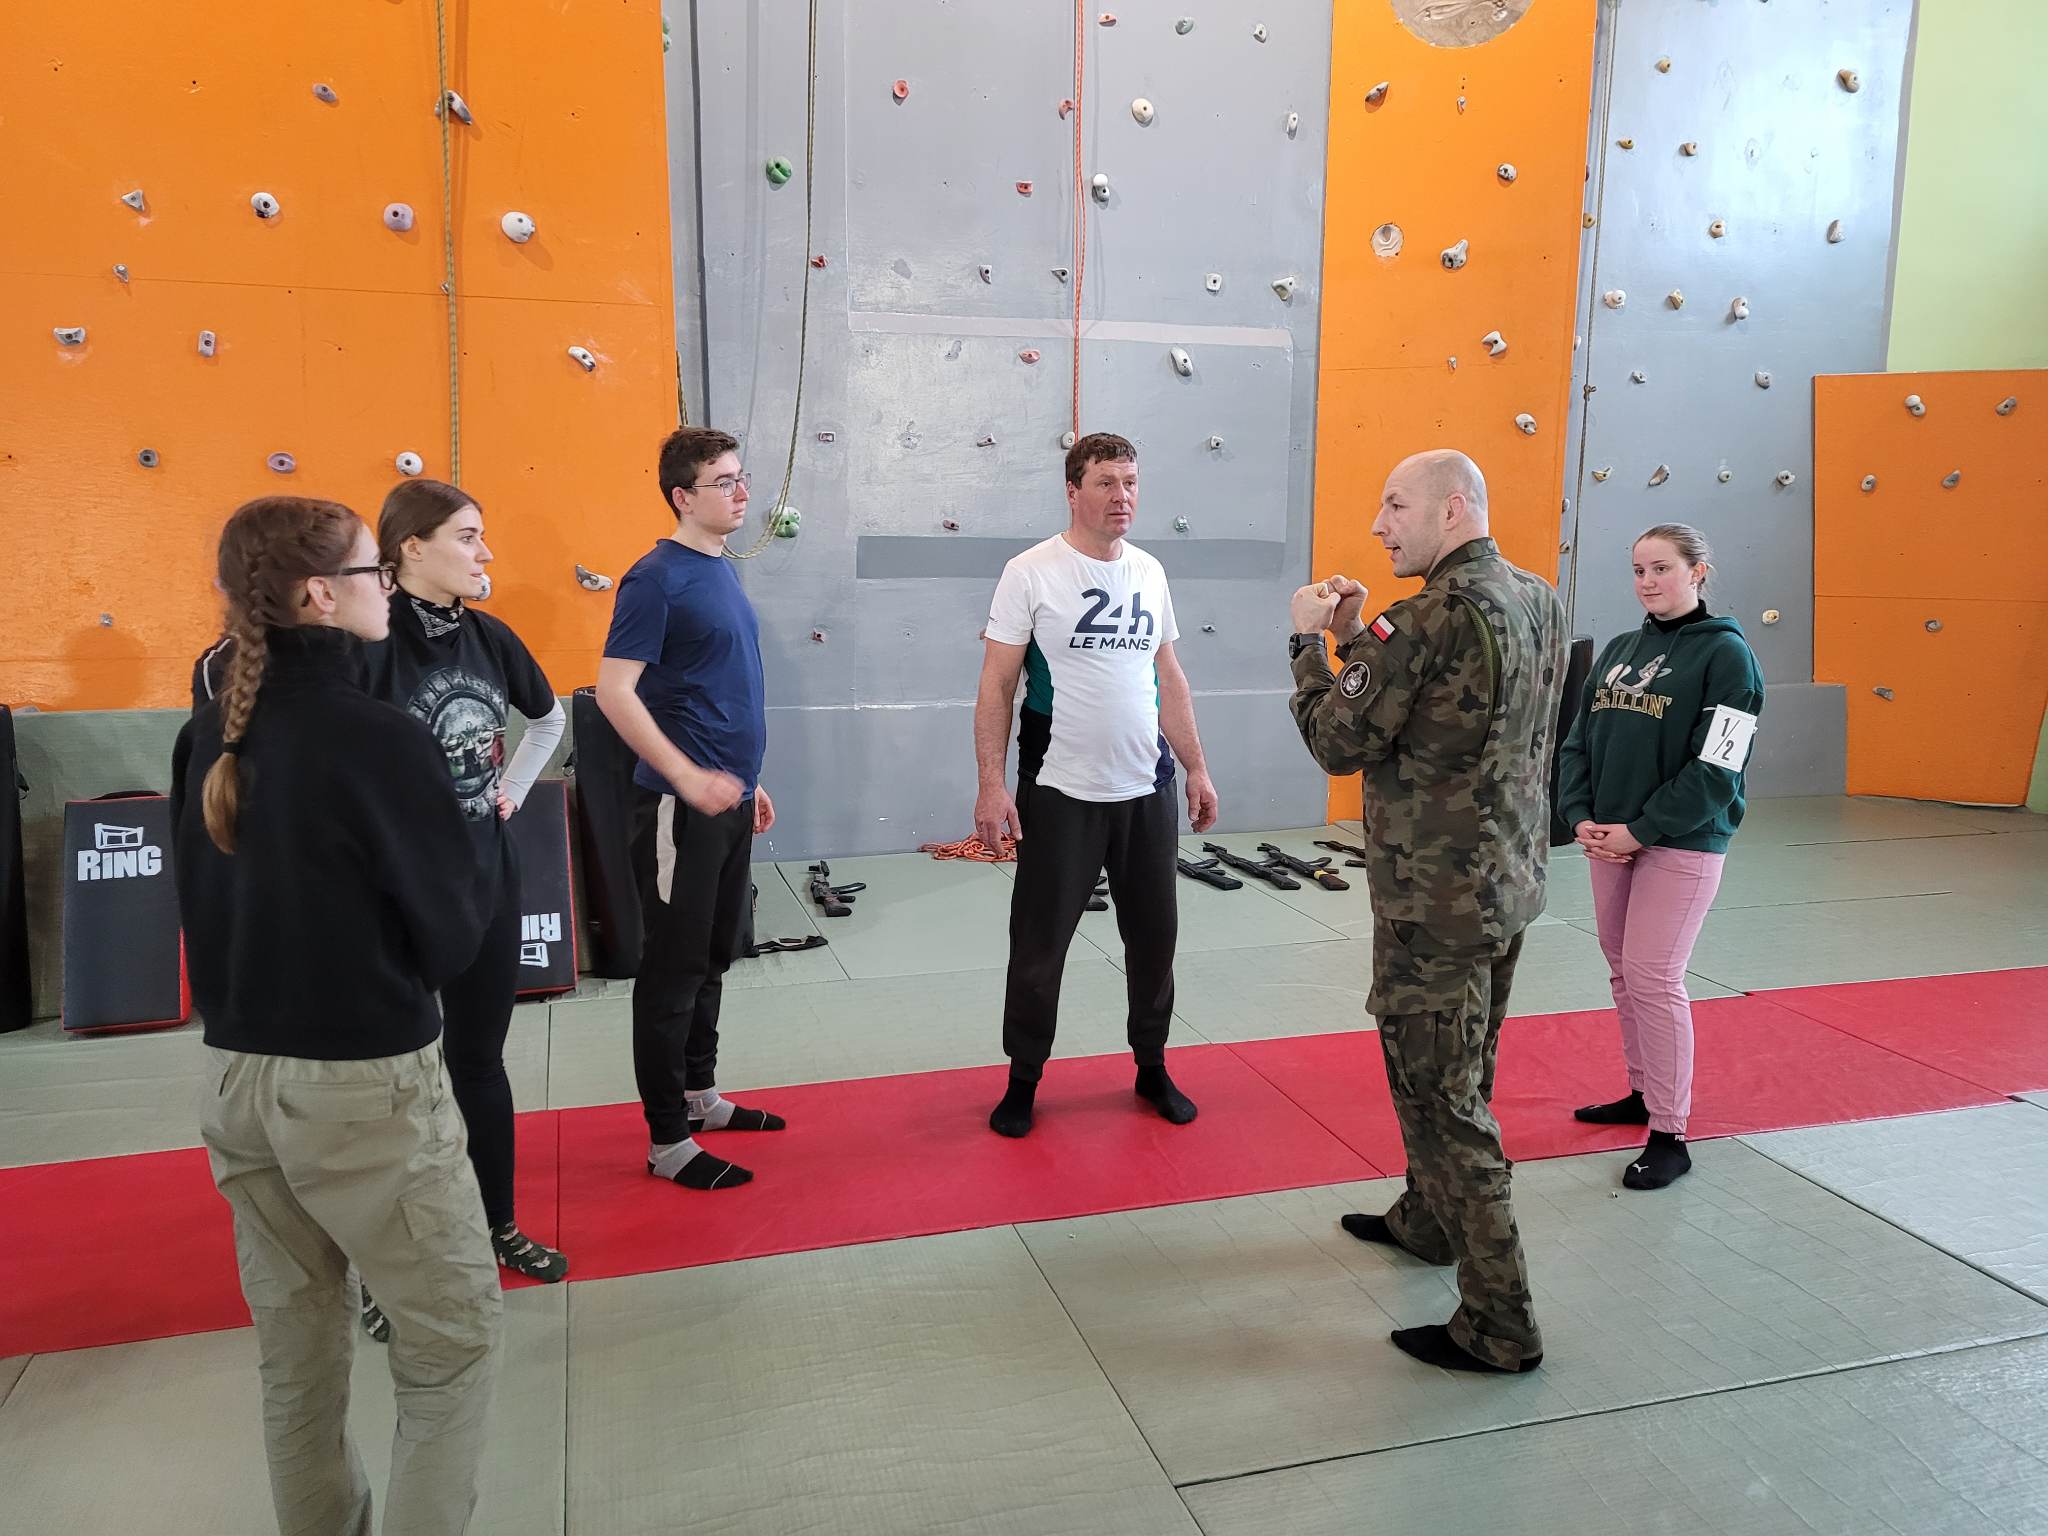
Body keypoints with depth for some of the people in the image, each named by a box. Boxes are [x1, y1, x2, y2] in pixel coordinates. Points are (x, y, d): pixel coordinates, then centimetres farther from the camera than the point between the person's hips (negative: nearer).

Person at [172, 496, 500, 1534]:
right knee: (455, 1337, 9)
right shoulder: (377, 738, -19)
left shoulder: (207, 738, 1)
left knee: (295, 1345, 20)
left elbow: (202, 905, 11)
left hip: (235, 1077, 7)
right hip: (363, 1084, -7)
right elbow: (450, 939, -11)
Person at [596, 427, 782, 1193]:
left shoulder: (721, 569, 13)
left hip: (728, 799, 9)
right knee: (673, 969, 0)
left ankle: (700, 1096, 33)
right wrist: (688, 777, -25)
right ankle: (668, 1141, 11)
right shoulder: (657, 578, -13)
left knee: (714, 957, 18)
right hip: (681, 805, -9)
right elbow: (614, 691, -19)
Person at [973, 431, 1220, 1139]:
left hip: (1148, 790, 5)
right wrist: (992, 785, -16)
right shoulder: (1030, 573, -8)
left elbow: (1170, 678, 14)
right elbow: (996, 686, -9)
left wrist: (1197, 769, 11)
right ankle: (1023, 1081, 23)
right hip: (1060, 794, -5)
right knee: (1039, 946, 5)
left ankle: (1152, 1068, 33)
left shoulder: (1149, 572, 8)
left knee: (1154, 935, 15)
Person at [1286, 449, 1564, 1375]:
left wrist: (1309, 640, -4)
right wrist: (1361, 638, 6)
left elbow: (1341, 744, -16)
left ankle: (1499, 1325, 10)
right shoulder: (1537, 600, 7)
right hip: (1508, 882, 10)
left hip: (1436, 898, -10)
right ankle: (1427, 1221, 44)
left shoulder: (1439, 612, -21)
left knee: (1444, 1099, 1)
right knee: (1461, 1076, 24)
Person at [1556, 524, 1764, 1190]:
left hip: (1680, 845, -6)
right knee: (1623, 970, 13)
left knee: (1653, 979, -7)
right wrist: (1582, 818, -5)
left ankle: (1670, 1136, 4)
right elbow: (1577, 741, 10)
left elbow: (1715, 770, -14)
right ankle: (1644, 1092, 30)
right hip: (1608, 839, 6)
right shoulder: (1619, 649, 11)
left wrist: (1639, 832, -16)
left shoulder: (1725, 654, -8)